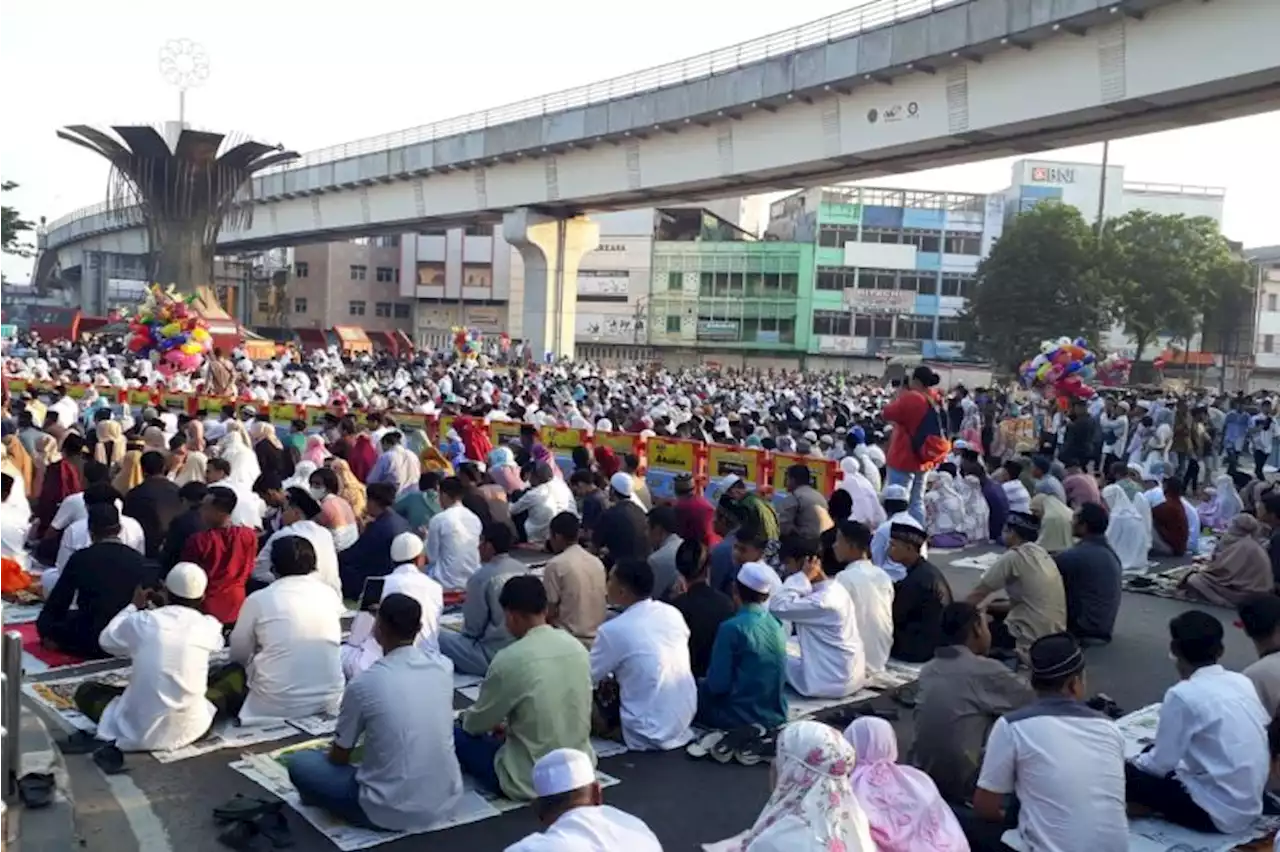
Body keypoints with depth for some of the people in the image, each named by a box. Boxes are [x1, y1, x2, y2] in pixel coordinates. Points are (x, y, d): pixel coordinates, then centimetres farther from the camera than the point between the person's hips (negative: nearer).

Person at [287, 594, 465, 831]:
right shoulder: (442, 667, -3)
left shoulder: (363, 684, -16)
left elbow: (339, 757, 0)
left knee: (299, 762, 10)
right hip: (447, 802, 5)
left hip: (392, 813, -5)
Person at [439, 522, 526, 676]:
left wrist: (464, 631, 11)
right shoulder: (523, 570, 4)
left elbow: (473, 627, -9)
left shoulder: (481, 576, -15)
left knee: (441, 637, 3)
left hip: (494, 657, -7)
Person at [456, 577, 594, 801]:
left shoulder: (509, 659, -20)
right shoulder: (577, 646, -3)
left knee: (458, 734, 13)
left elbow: (478, 722, -5)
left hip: (533, 780, -6)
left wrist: (464, 717, 18)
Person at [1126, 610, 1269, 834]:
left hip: (1219, 812, -8)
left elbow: (1161, 764, -12)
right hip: (1250, 806, 8)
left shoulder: (1183, 694, -18)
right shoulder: (1243, 682, 3)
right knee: (1148, 753, 18)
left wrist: (1133, 763, 9)